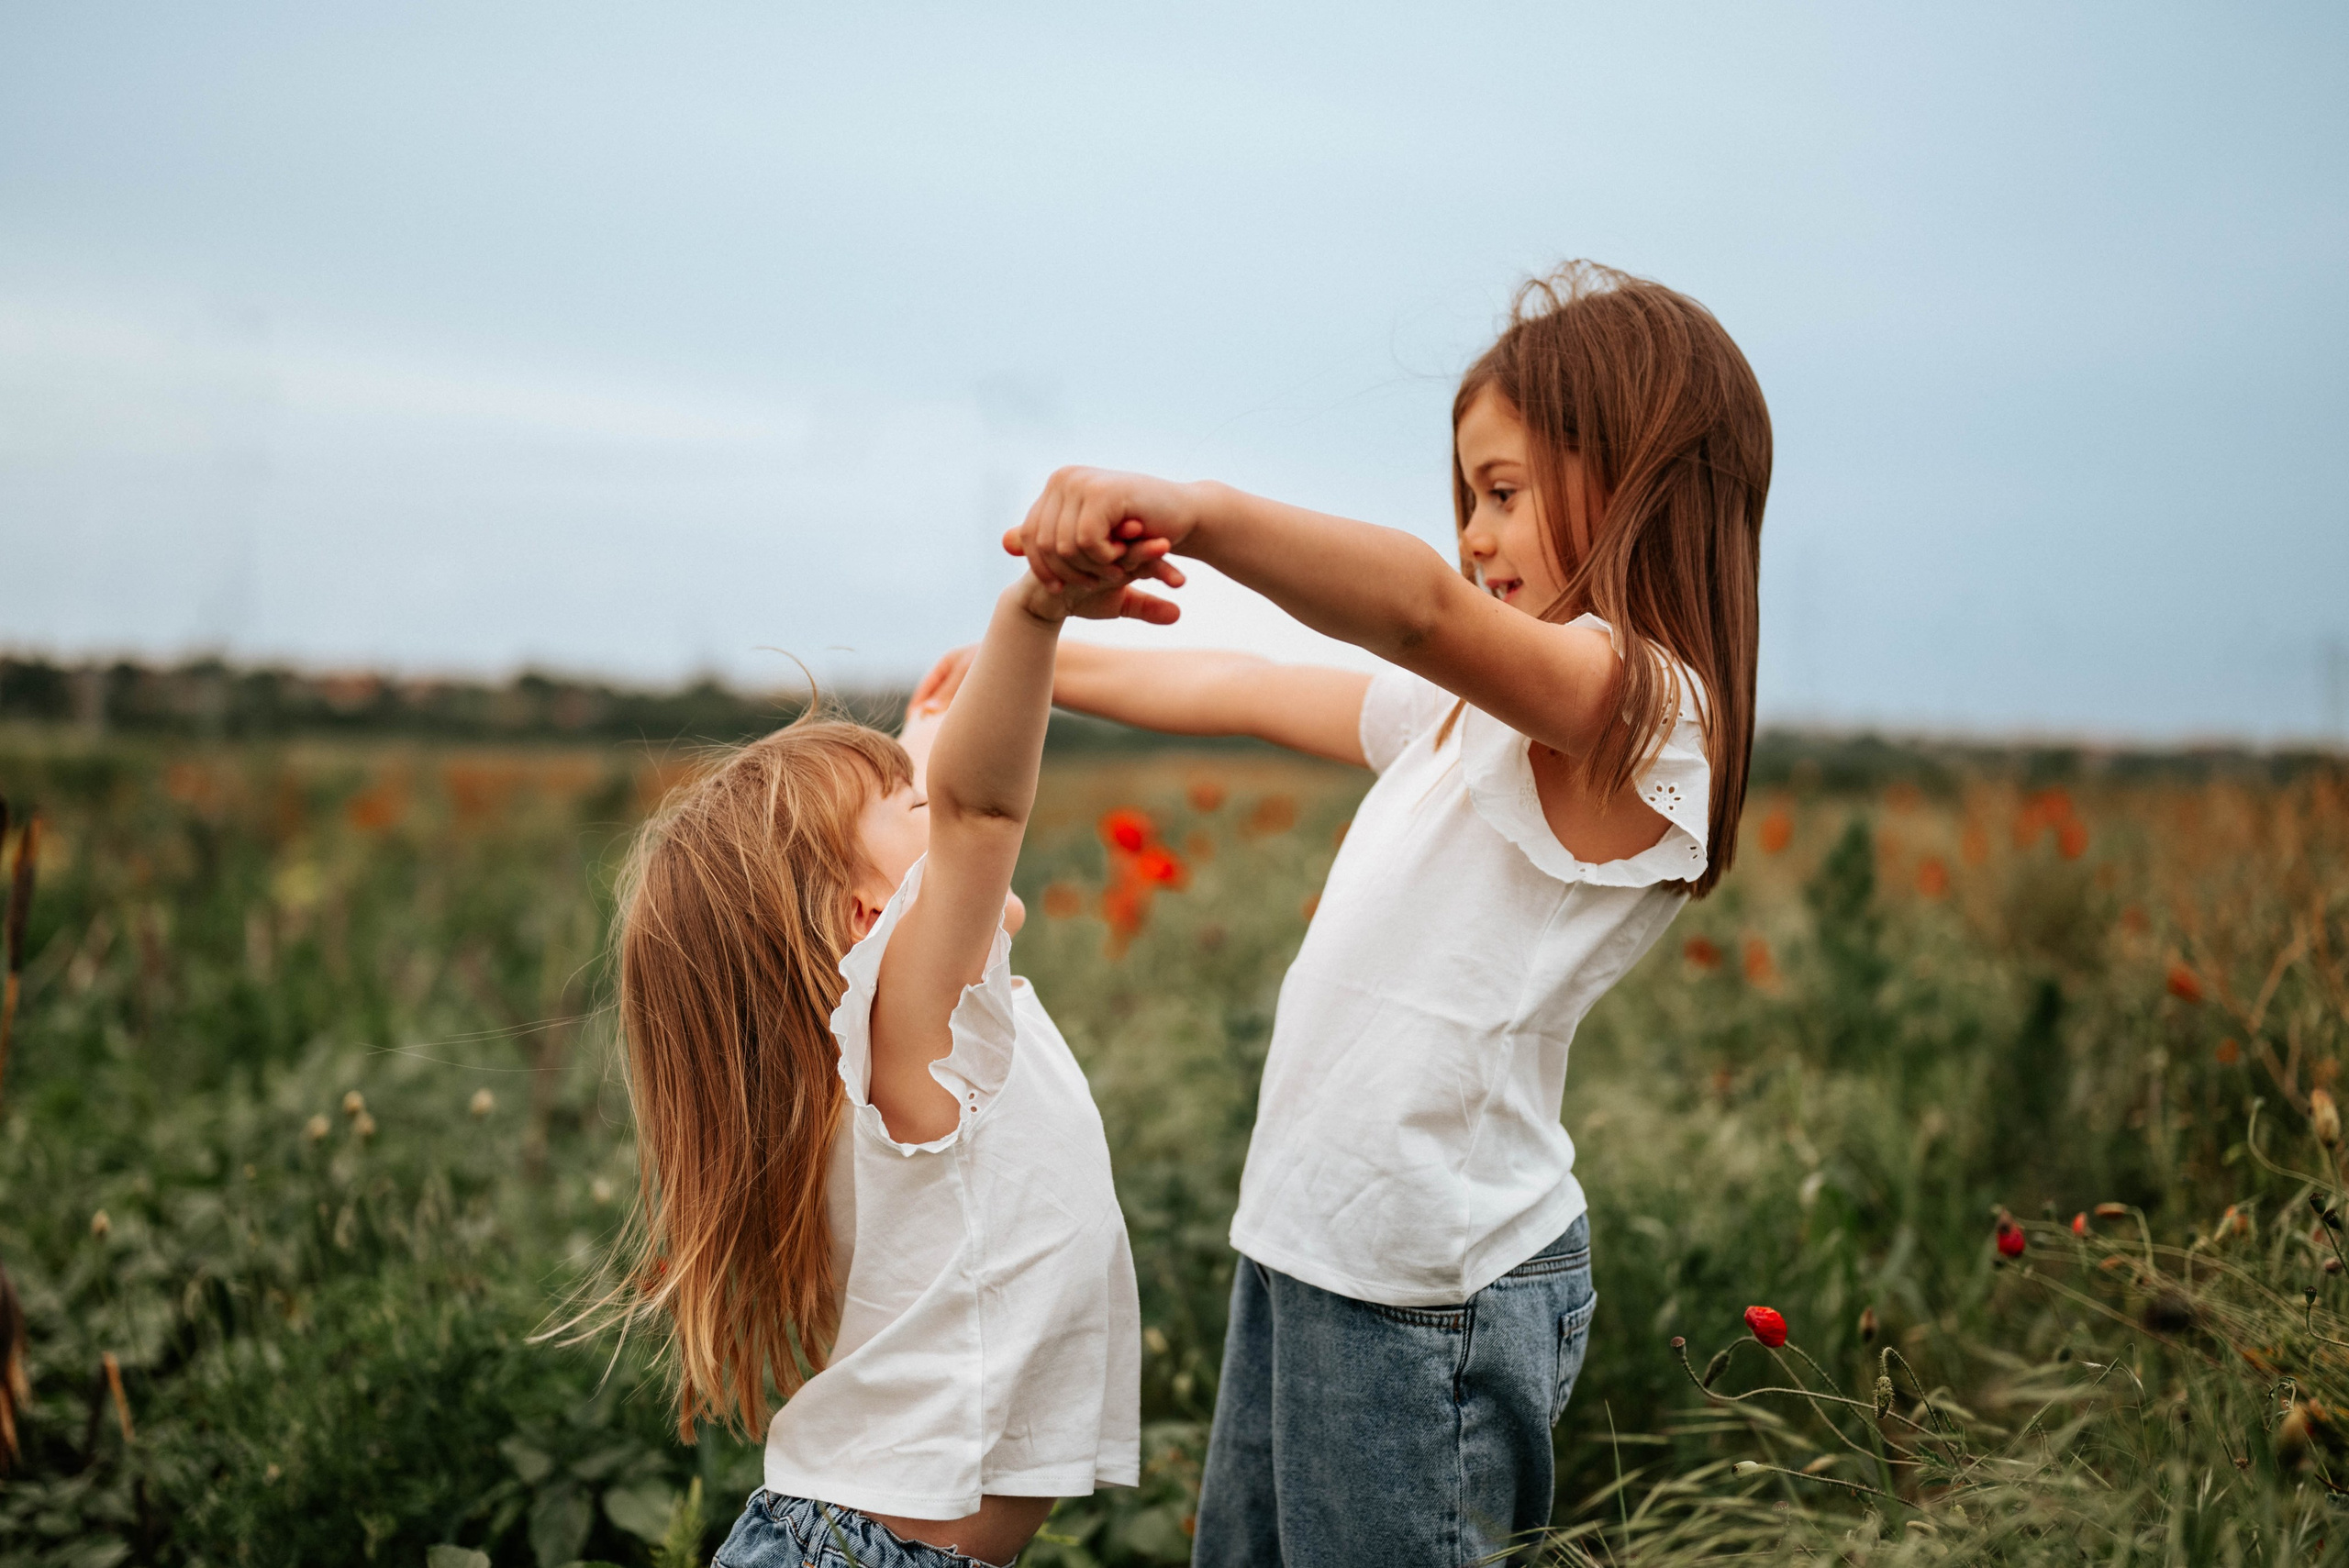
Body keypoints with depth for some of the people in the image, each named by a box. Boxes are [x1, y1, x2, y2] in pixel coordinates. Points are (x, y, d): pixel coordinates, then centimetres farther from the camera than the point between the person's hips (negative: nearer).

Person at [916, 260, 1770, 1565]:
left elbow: (1420, 602, -35)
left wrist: (1193, 512, -50)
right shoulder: (1485, 709, 16)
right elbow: (1252, 693, 25)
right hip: (1306, 1246, 9)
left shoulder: (1640, 700, -16)